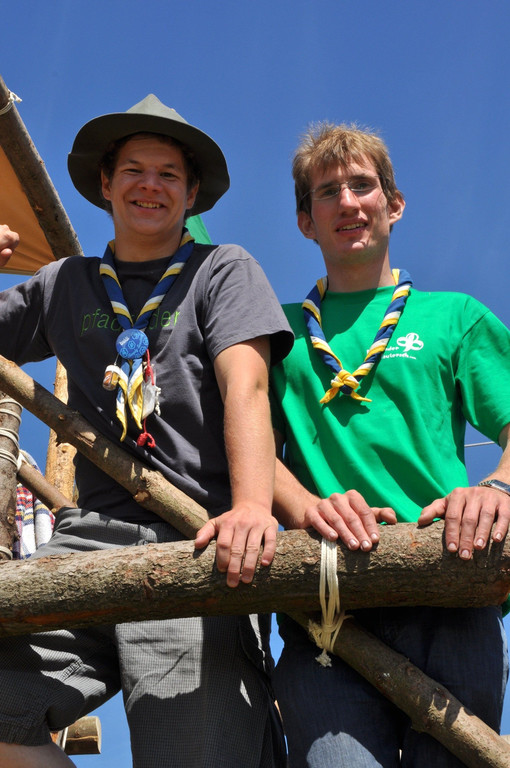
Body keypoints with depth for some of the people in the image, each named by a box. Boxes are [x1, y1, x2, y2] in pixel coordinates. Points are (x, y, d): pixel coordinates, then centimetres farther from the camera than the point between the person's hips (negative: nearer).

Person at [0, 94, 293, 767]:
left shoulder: (224, 269, 12)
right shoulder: (62, 285, 23)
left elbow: (245, 385, -4)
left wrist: (252, 504, -22)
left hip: (199, 542, -3)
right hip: (92, 535, 4)